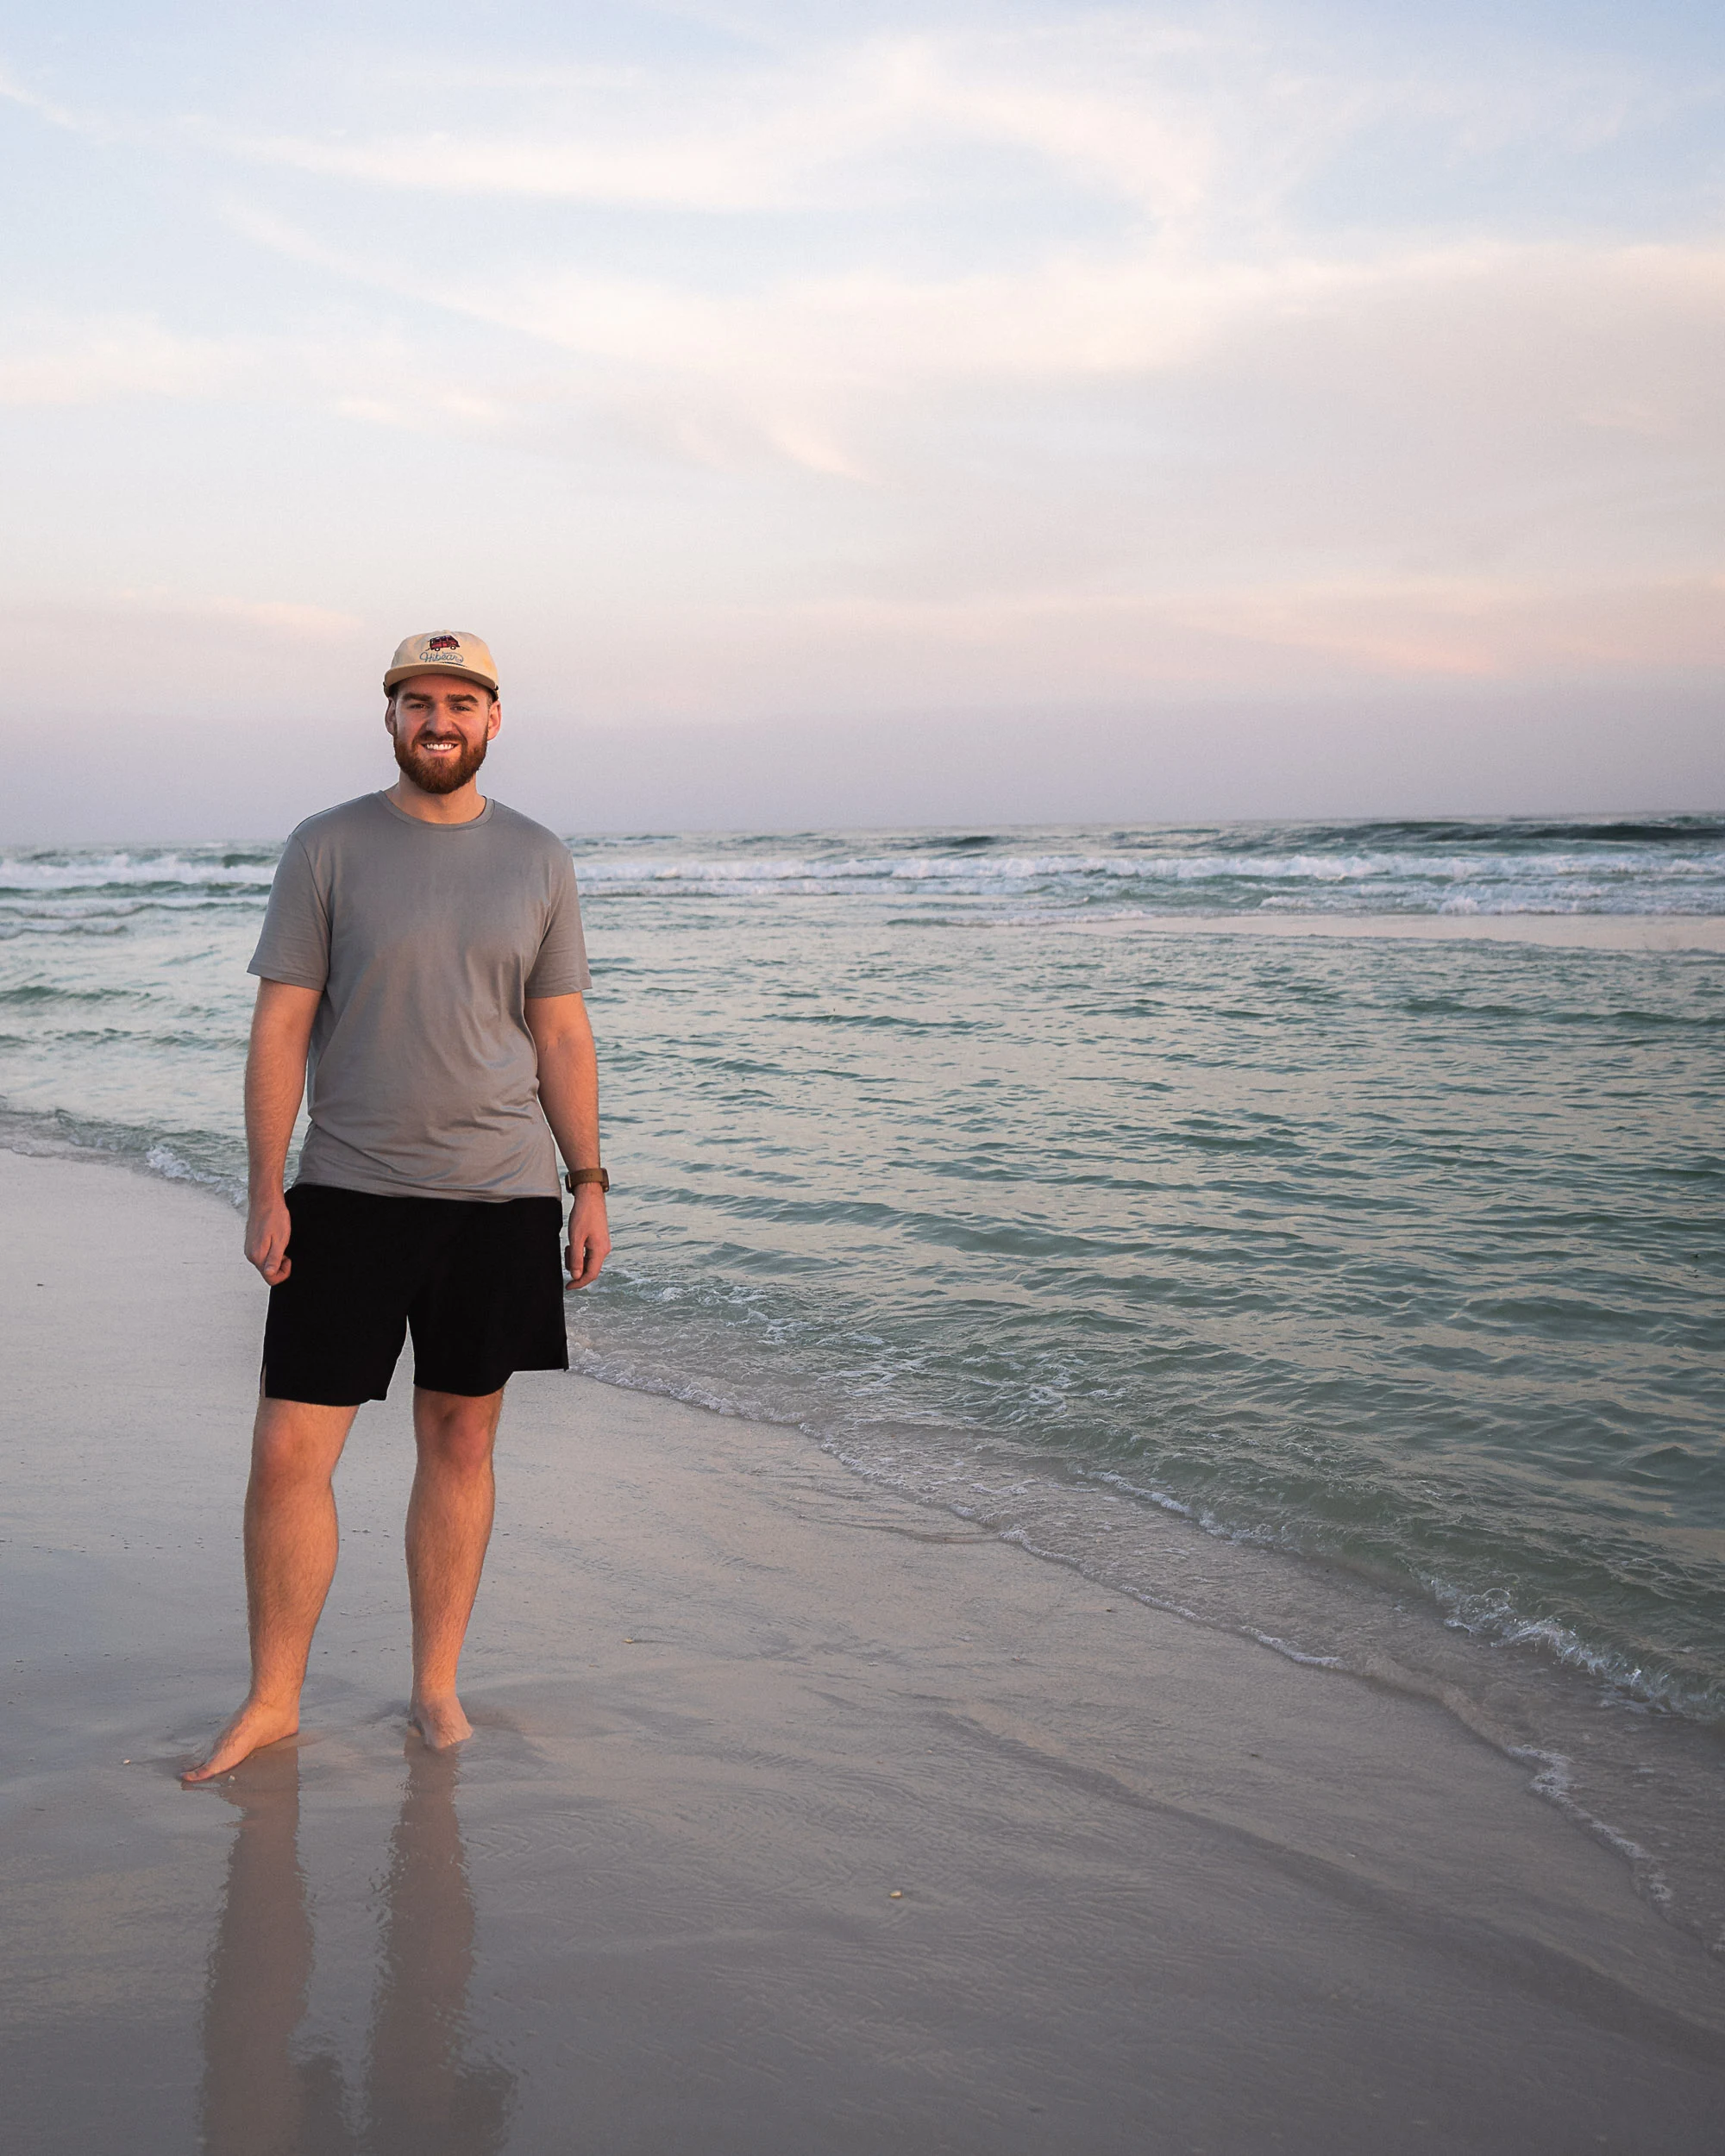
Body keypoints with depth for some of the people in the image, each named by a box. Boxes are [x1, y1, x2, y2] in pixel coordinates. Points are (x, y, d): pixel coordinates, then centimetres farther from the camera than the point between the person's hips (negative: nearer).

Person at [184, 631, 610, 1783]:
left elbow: (562, 1035, 9)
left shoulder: (539, 861, 7)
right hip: (348, 1192, -1)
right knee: (290, 1451, -3)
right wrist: (268, 1191, -6)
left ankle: (437, 1685, 24)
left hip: (500, 1196, 2)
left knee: (462, 1442, 9)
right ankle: (272, 1701, 13)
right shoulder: (327, 849, 1)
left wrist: (588, 1183, 3)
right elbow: (281, 1026, -1)